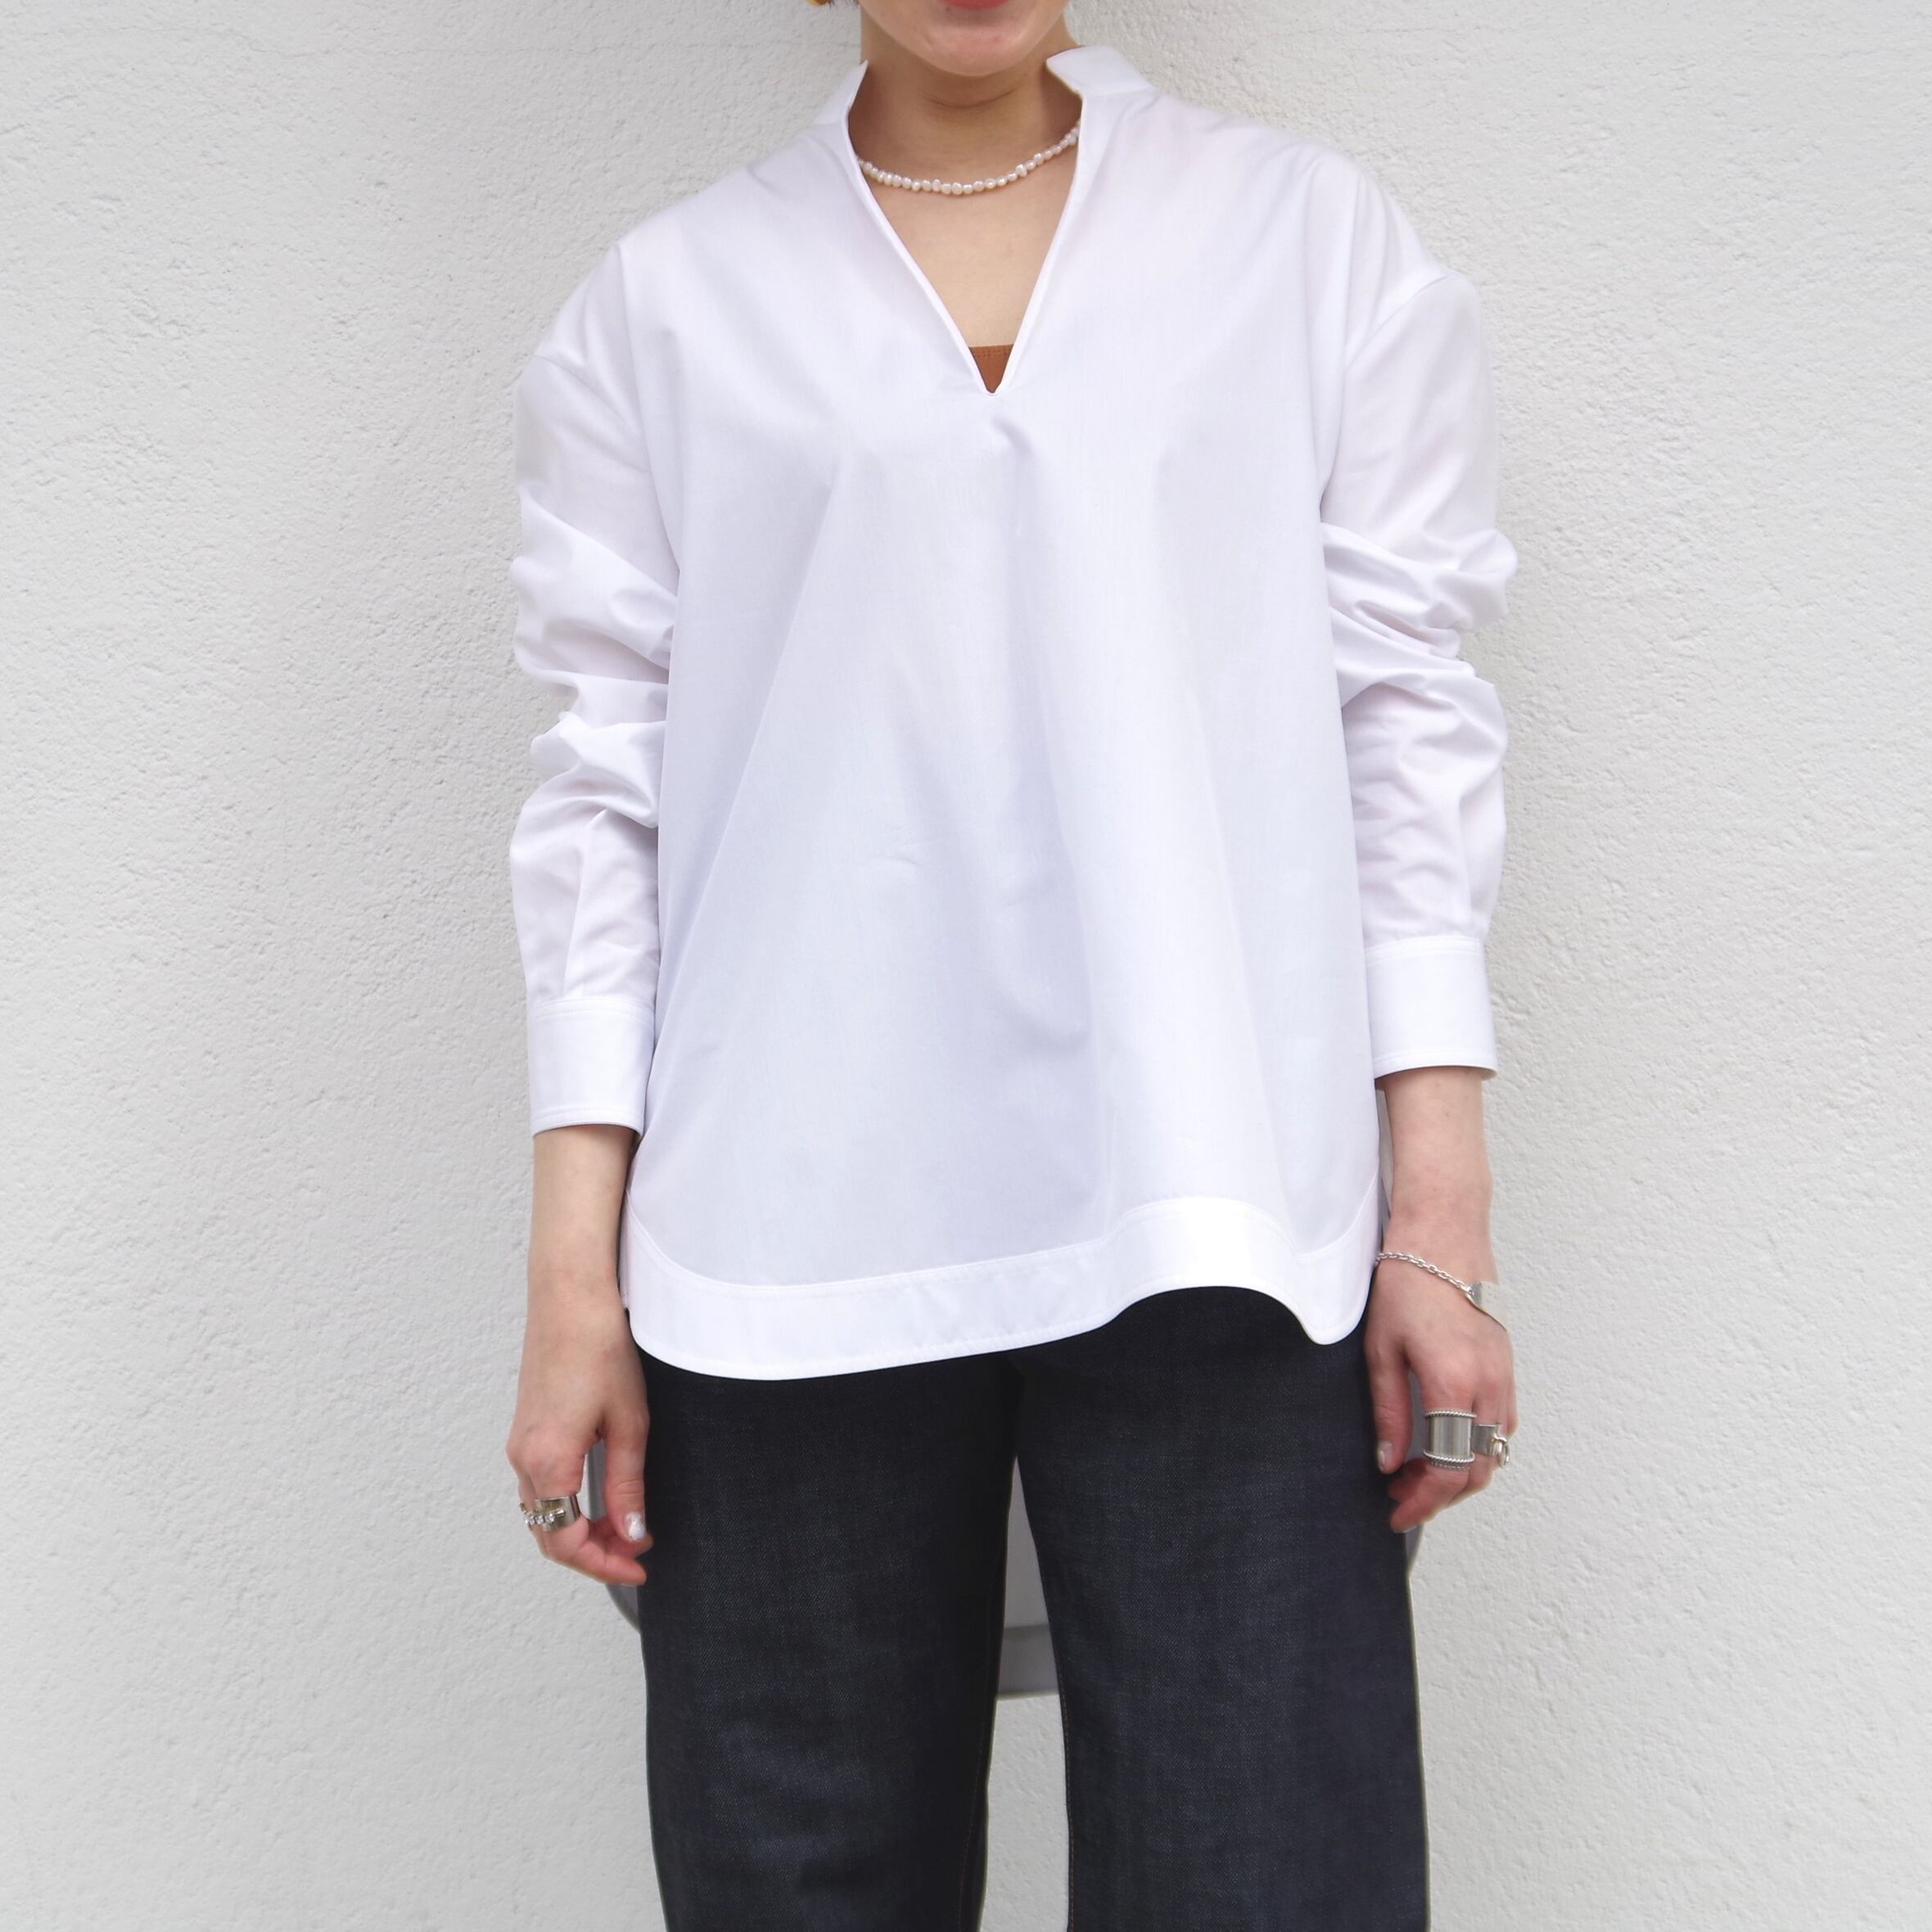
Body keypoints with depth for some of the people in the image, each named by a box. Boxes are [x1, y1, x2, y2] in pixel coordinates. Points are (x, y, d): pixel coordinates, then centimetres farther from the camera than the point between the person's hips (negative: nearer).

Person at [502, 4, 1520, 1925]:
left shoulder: (1320, 239, 10)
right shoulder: (662, 305, 10)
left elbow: (1408, 718, 6)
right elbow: (608, 784, 7)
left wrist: (1441, 1222, -1)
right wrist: (574, 1275, 1)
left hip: (1211, 1228, 0)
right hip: (790, 1250, 1)